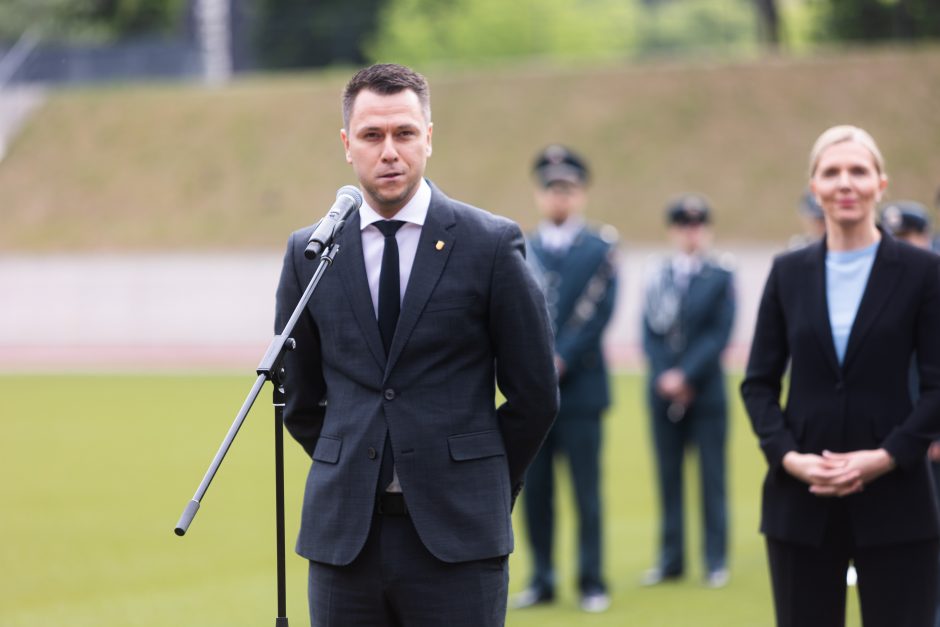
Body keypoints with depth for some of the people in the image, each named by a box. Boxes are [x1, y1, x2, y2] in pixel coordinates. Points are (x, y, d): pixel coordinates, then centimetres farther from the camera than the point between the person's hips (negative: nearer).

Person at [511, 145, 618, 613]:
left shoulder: (601, 250, 2)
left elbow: (598, 315, -7)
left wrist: (560, 361, -14)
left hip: (580, 387, -3)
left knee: (586, 490, -1)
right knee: (534, 490, 4)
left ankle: (592, 582, 4)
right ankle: (542, 580, 11)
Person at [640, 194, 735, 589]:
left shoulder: (720, 279, 0)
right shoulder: (657, 277, 9)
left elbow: (719, 335, -7)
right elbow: (650, 333, 5)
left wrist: (686, 375, -15)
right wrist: (665, 377, -9)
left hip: (705, 390, -3)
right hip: (663, 391, 3)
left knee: (712, 477, 0)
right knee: (668, 478, 6)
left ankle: (716, 560, 5)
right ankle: (671, 559, 12)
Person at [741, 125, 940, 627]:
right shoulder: (788, 273, 8)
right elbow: (758, 382, 8)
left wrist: (886, 457, -14)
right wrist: (787, 455, -9)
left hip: (893, 498, -2)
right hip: (801, 501, 2)